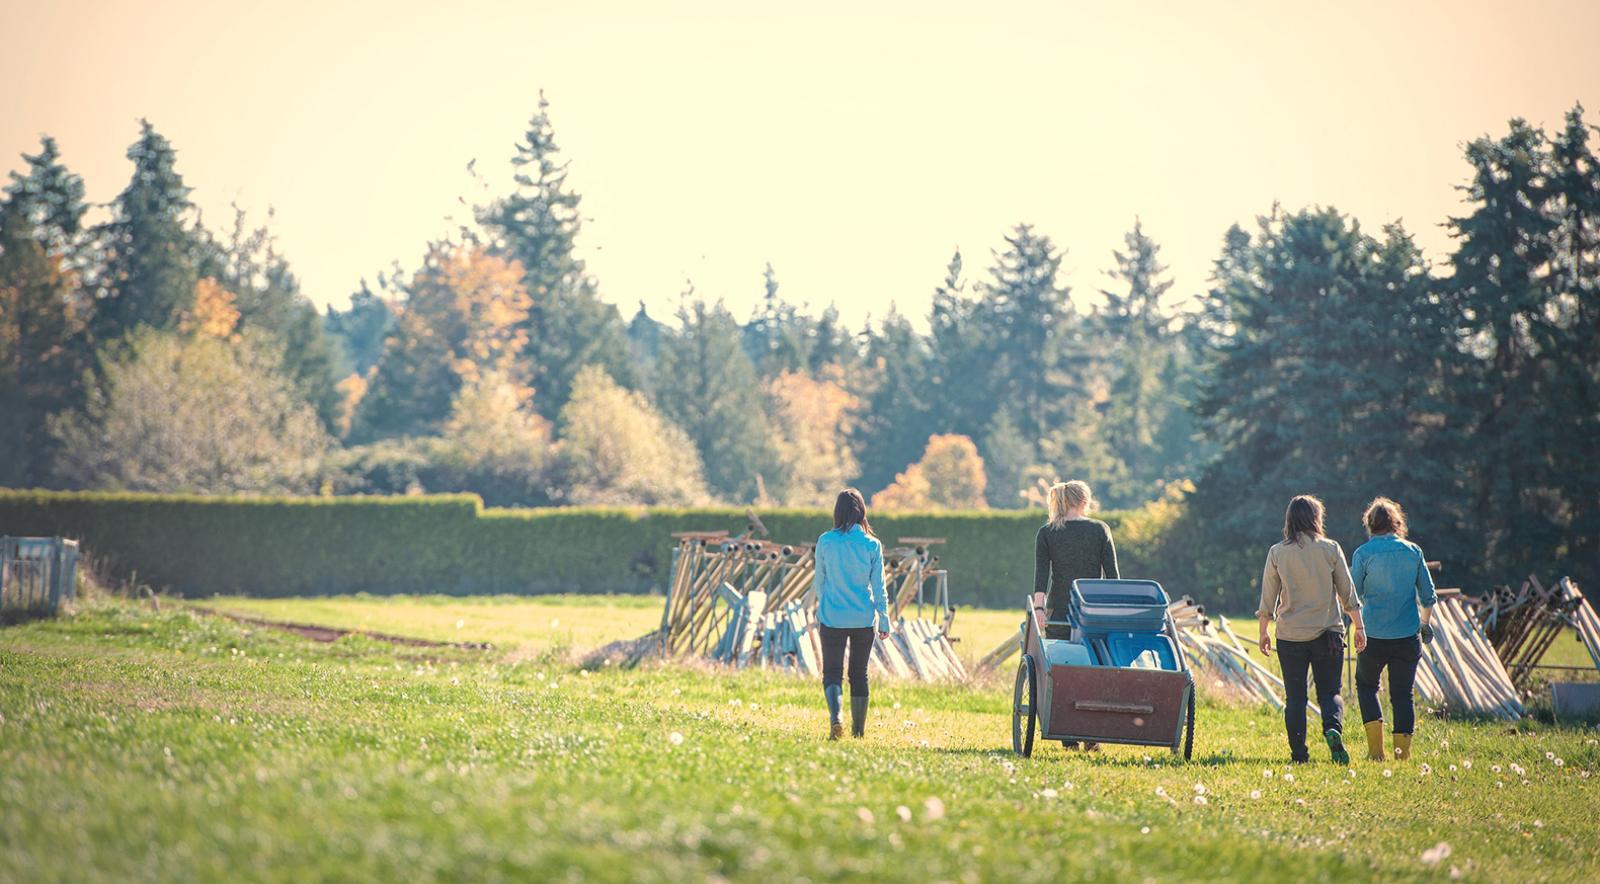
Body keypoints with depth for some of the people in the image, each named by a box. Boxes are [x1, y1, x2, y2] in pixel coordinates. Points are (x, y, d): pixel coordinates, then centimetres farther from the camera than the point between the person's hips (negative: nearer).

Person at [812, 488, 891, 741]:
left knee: (832, 672, 3)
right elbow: (878, 587, -3)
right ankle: (858, 728, 20)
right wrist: (884, 620, 5)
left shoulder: (826, 541, -6)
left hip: (832, 618, -1)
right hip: (864, 619, 1)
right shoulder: (872, 545, -5)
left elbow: (819, 581, 4)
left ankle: (835, 718, -22)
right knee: (859, 675, 14)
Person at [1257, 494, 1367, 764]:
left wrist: (1263, 632, 13)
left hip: (1290, 634, 0)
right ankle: (1333, 729, -21)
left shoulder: (1277, 553, -1)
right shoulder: (1330, 549, -2)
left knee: (1295, 697, 8)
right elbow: (1348, 593, 2)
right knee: (1329, 691, 7)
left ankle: (1298, 753, 3)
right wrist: (1358, 627, 11)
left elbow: (1267, 598, 3)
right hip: (1327, 632, 0)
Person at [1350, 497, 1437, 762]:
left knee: (1366, 685, 17)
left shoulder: (1363, 553, -6)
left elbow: (1352, 596, -3)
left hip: (1374, 634, -2)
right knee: (1402, 693, 8)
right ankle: (1402, 750, 2)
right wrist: (1425, 623, 23)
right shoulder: (1413, 552, 2)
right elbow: (1428, 595, 7)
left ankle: (1375, 747, 6)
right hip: (1408, 635, 2)